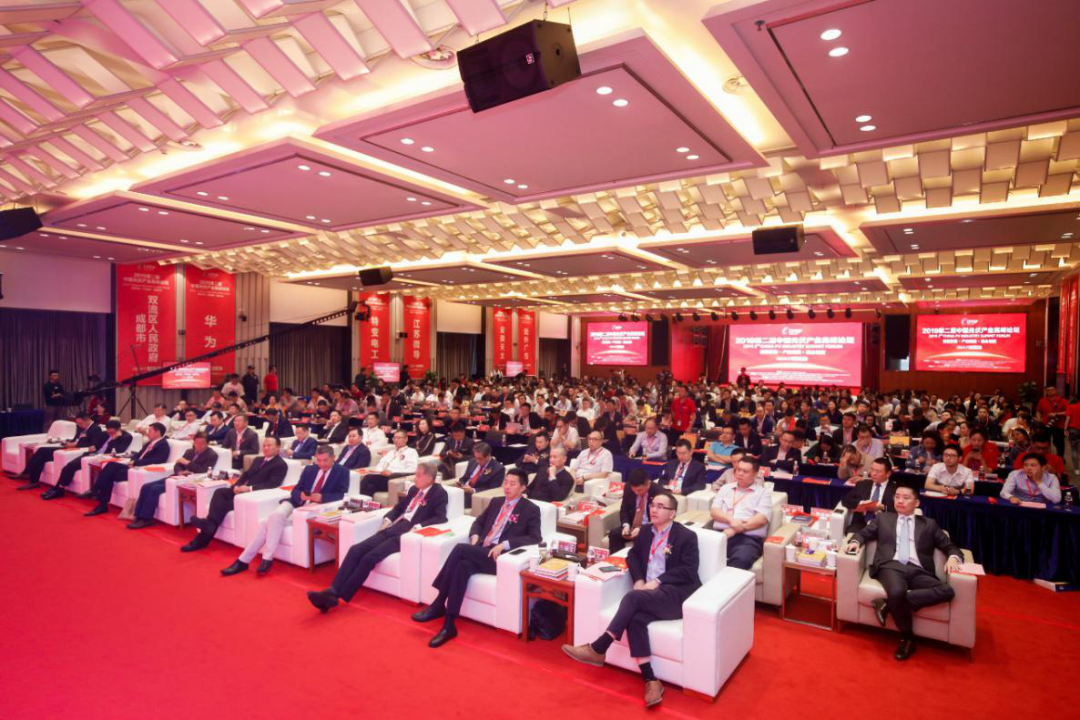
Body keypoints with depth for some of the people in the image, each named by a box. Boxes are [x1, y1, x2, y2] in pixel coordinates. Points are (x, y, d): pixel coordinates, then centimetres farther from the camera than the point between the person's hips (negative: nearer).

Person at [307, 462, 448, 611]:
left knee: (369, 558, -24)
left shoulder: (439, 493, -1)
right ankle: (332, 591, -19)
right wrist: (388, 519, 9)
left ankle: (338, 597, -20)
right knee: (356, 550, -13)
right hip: (392, 528, 8)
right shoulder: (414, 489, 21)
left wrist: (418, 527, -24)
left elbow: (441, 517, -13)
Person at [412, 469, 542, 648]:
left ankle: (438, 605, -18)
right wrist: (475, 536, 4)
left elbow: (535, 537, -9)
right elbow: (478, 522, 28)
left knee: (460, 548, -28)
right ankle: (449, 625, -24)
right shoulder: (496, 502, 22)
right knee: (463, 566, -30)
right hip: (480, 551, 5)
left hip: (500, 556, -5)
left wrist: (505, 544, -19)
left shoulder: (531, 510, 2)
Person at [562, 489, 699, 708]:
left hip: (675, 595, -5)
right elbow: (632, 555, 20)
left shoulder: (686, 536, 0)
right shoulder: (646, 531, 19)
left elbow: (688, 571, -8)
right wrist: (639, 580, 0)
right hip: (648, 594, 5)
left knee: (633, 598, -31)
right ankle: (650, 680, -26)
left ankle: (597, 650, -25)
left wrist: (657, 581, -17)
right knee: (635, 618, -29)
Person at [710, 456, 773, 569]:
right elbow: (714, 511, 11)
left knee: (741, 559, -37)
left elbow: (761, 519, -2)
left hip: (748, 538, -2)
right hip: (720, 533, 3)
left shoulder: (763, 492, 12)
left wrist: (735, 530, -13)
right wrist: (731, 520, -11)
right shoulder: (726, 488, 23)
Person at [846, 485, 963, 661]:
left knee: (947, 592, -30)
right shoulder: (883, 518, 24)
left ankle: (889, 602, -25)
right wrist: (856, 541, -4)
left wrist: (953, 557, -3)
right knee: (897, 591, -36)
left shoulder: (929, 524, 25)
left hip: (917, 570, 2)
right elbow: (863, 533, 20)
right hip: (891, 565, -2)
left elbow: (949, 546, 21)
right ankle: (907, 637, -10)